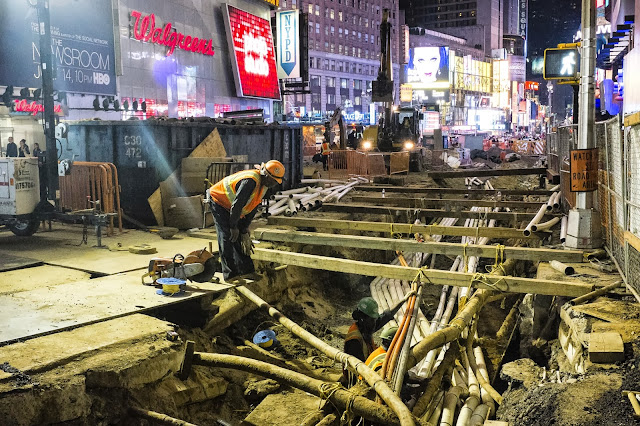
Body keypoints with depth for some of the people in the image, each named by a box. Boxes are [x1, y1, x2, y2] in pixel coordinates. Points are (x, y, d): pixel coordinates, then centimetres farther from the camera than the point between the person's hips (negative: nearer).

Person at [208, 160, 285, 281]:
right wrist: (233, 227, -22)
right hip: (218, 202, -9)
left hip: (230, 207, 9)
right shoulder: (250, 181, -32)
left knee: (240, 237, 6)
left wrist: (244, 230, 1)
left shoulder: (263, 185, -1)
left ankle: (246, 270, 9)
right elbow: (237, 204, -31)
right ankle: (230, 273, -15)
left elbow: (252, 209, 3)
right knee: (227, 237, -15)